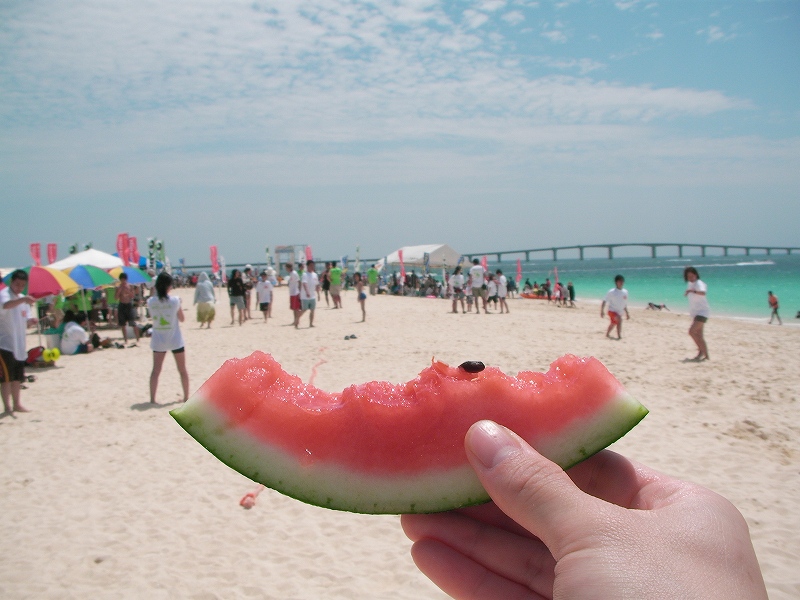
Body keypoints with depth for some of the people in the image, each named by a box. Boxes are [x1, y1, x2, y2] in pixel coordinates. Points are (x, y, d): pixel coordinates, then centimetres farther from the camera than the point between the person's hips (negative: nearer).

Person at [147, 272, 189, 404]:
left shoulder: (150, 301, -6)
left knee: (156, 370, 9)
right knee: (182, 369, 12)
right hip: (175, 340, -2)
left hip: (158, 340, 2)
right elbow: (181, 319, -4)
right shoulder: (175, 300, -14)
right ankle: (186, 397, 19)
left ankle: (152, 398, 6)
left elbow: (153, 316, 9)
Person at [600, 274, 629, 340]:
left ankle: (607, 334, 50)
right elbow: (604, 301, -13)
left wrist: (627, 313, 15)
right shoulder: (612, 292, -15)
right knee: (619, 319, -32)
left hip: (619, 312, 7)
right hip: (612, 311, -7)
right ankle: (619, 336, -30)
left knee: (613, 323, 25)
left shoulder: (625, 292, 2)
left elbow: (624, 304, 13)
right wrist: (602, 311, -17)